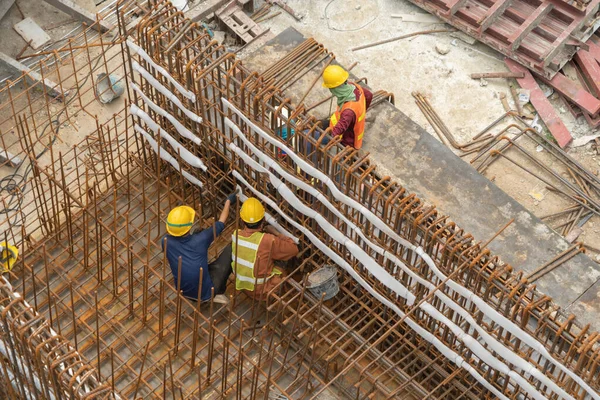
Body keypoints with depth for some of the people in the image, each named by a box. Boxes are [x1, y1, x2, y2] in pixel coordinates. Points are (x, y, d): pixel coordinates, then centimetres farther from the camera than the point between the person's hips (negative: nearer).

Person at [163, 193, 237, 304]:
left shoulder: (166, 242, -19)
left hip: (183, 291, 4)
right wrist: (228, 201, 9)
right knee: (228, 251, 6)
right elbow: (221, 223, -7)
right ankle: (219, 293, 16)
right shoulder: (200, 240, -26)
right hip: (206, 294, -4)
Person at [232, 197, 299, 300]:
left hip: (241, 284, 5)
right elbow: (293, 249, -17)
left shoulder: (235, 235, -16)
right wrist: (275, 232, -11)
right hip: (262, 291, -5)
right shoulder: (268, 241, -34)